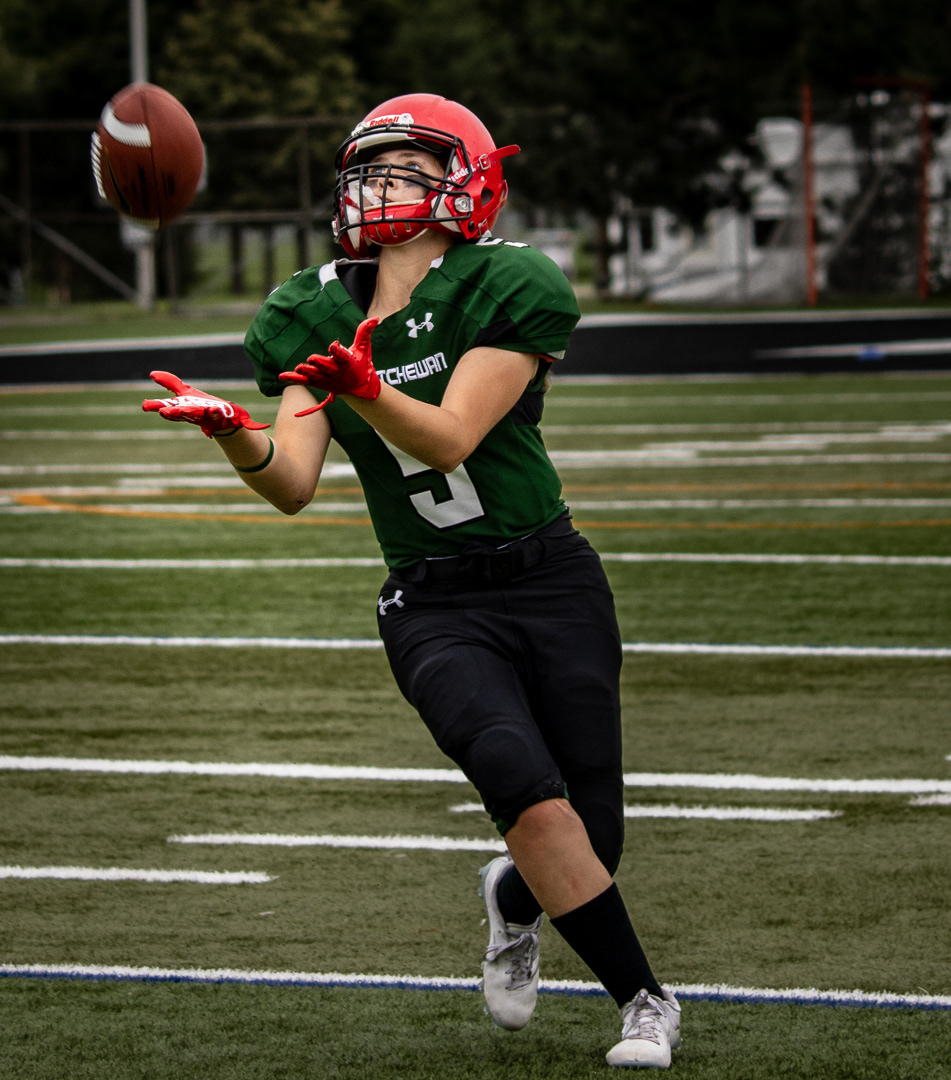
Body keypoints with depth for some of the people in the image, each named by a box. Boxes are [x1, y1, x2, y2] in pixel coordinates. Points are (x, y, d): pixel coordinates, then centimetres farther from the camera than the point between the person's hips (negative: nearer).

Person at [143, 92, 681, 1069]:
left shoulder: (507, 290, -8)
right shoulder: (319, 318, 4)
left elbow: (451, 438, -20)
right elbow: (294, 486, -4)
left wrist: (360, 388, -38)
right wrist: (235, 437, -25)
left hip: (551, 584, -1)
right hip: (434, 609, 1)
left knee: (592, 837, -3)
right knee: (532, 795, -22)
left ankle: (514, 900, 35)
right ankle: (644, 1003, -4)